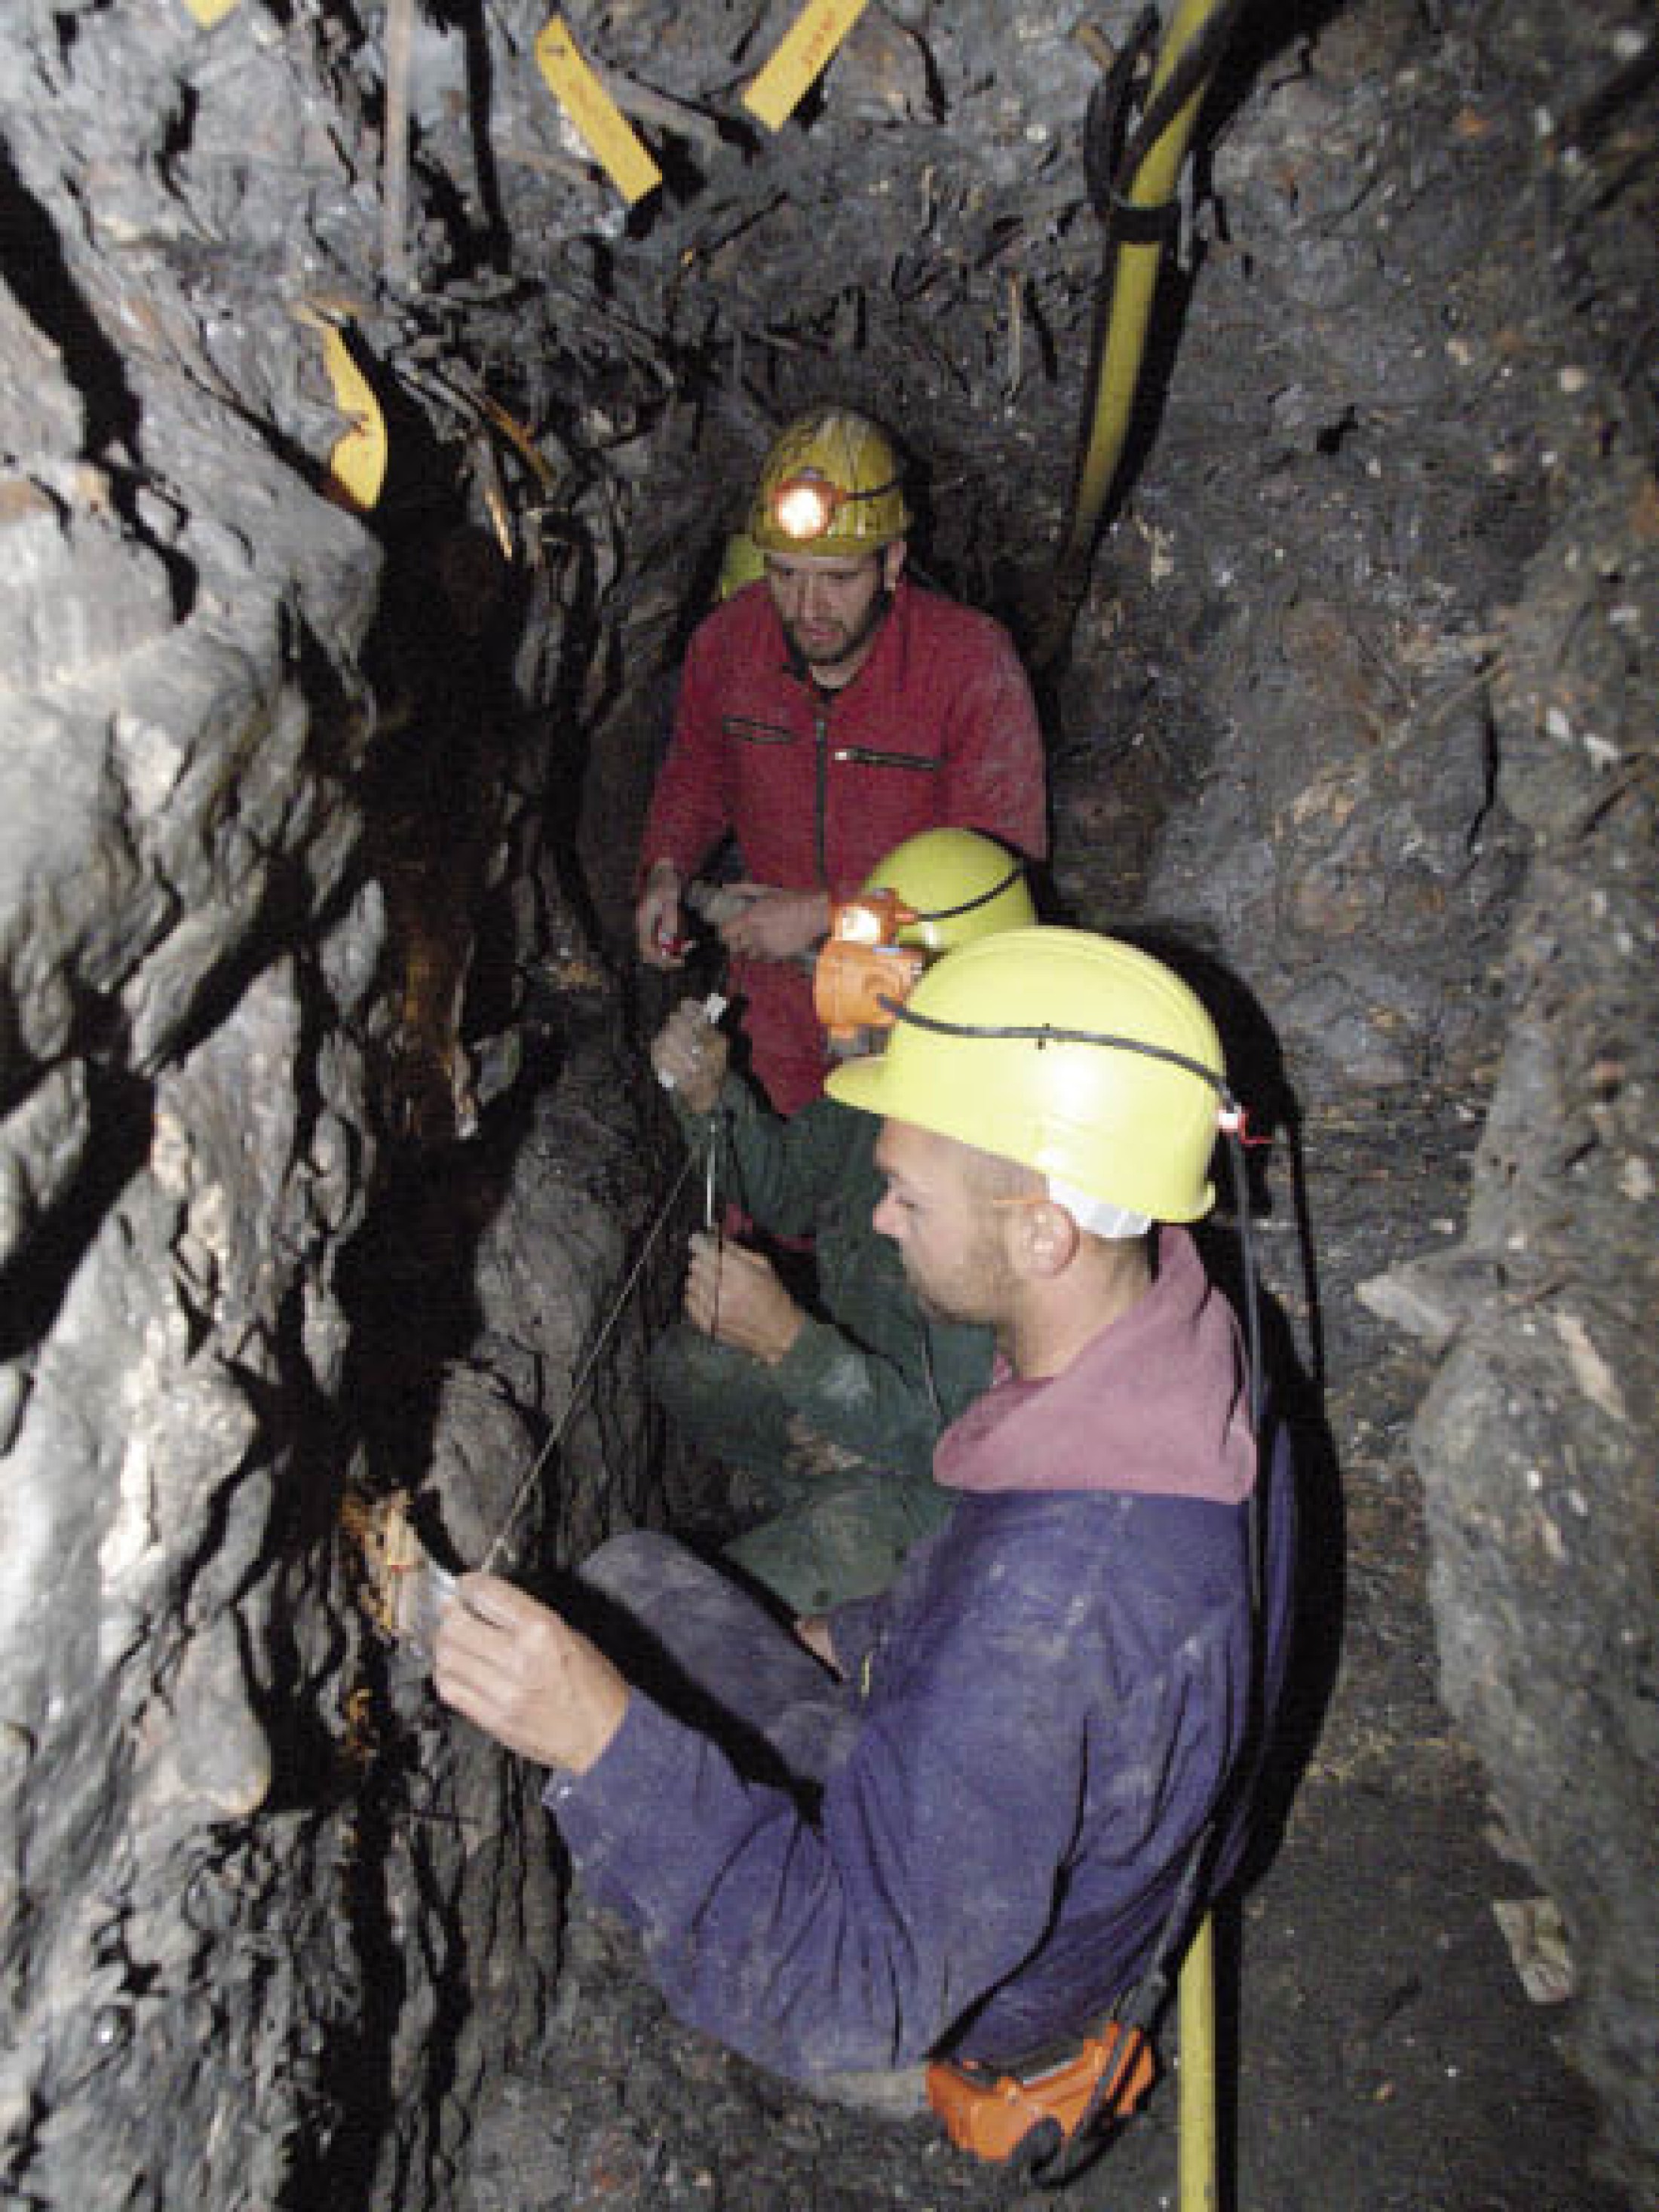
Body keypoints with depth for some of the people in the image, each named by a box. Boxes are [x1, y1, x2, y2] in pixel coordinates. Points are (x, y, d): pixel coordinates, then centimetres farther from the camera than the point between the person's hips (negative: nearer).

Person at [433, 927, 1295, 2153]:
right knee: (634, 1571, 12)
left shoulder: (1054, 1603, -46)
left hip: (977, 1994, -7)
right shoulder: (1170, 1324, -17)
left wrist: (612, 1743, -45)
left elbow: (854, 2005, -37)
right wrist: (863, 1637, 9)